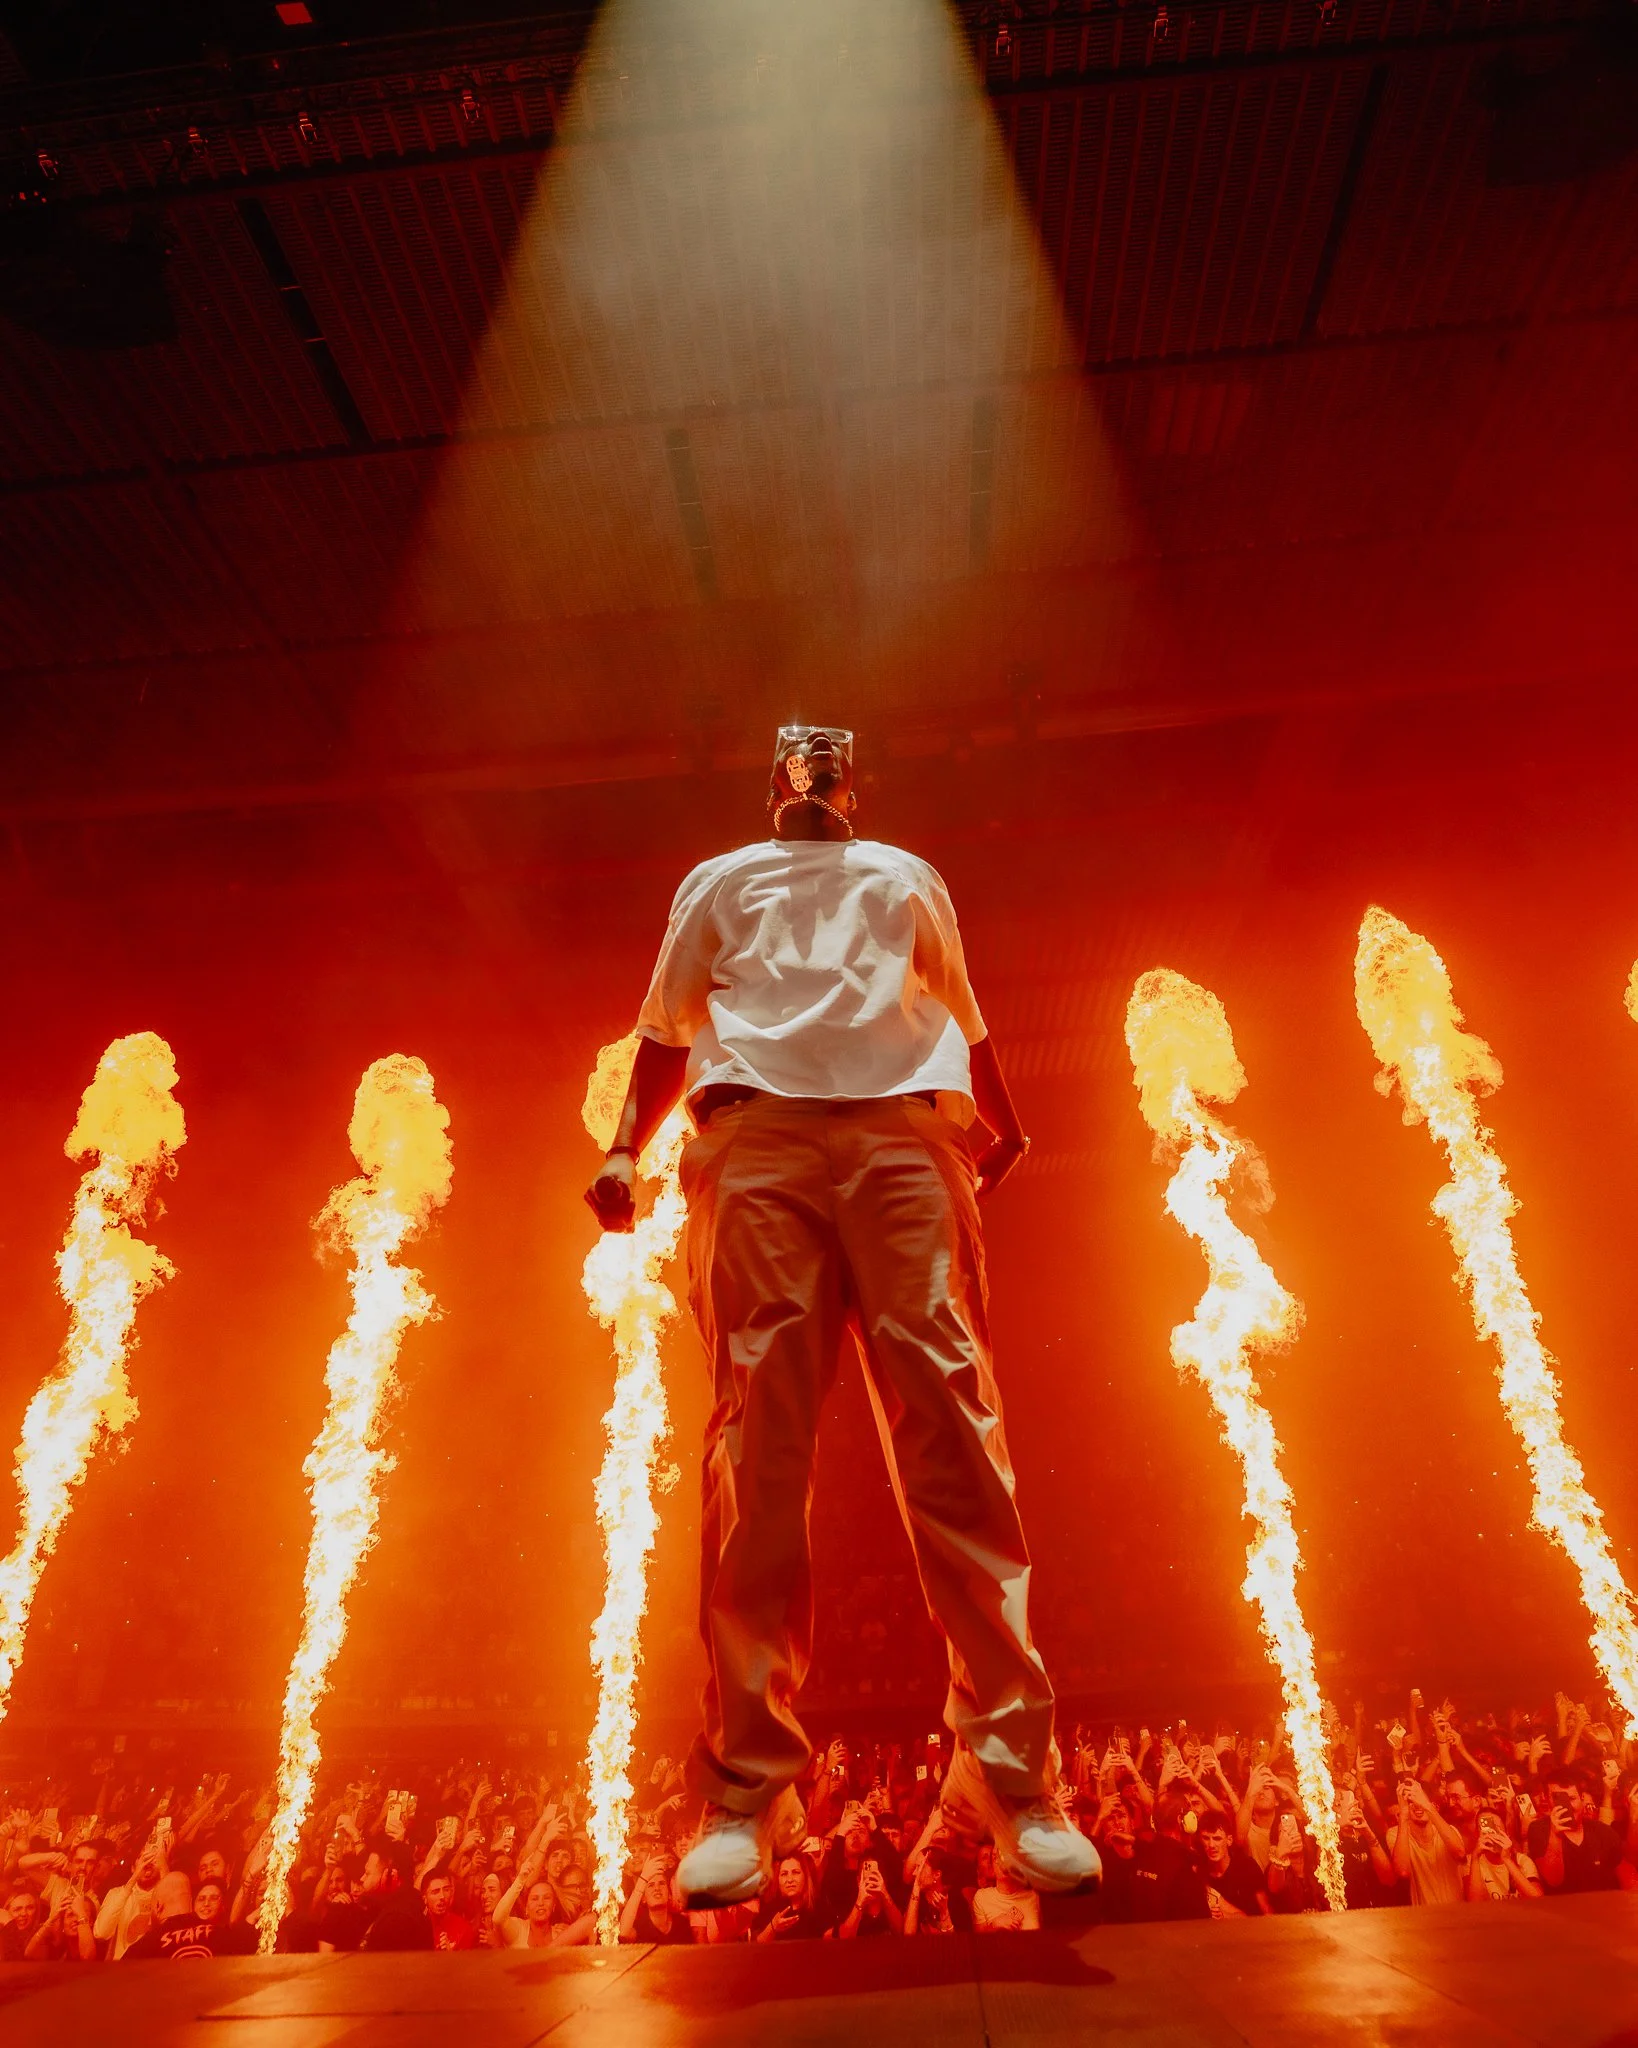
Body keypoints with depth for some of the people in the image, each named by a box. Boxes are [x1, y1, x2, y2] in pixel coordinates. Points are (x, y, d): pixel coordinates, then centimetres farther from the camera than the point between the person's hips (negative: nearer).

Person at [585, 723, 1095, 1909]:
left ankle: (1009, 1769, -8)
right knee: (759, 1445, -9)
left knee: (953, 1425, -12)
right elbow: (668, 1031, 24)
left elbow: (965, 1018, 31)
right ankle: (747, 1792, -4)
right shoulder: (719, 884, 31)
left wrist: (1005, 1126, 20)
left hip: (903, 1131, 1)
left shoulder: (907, 878, 32)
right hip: (755, 1134, 0)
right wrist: (626, 1147, 10)